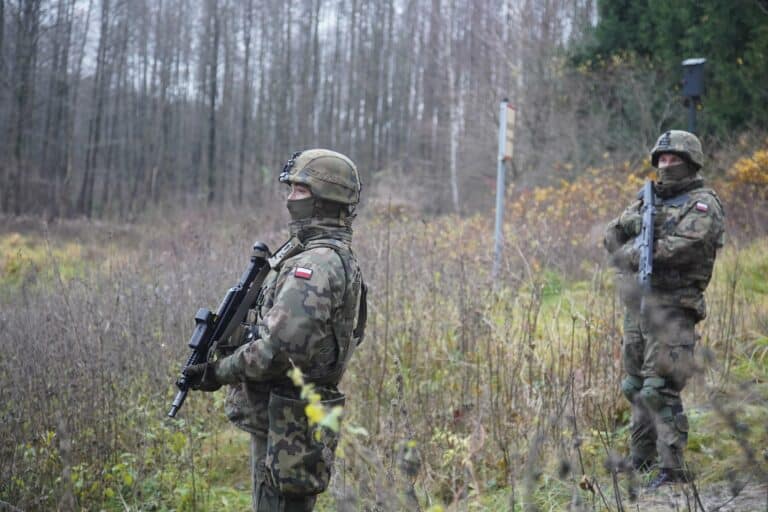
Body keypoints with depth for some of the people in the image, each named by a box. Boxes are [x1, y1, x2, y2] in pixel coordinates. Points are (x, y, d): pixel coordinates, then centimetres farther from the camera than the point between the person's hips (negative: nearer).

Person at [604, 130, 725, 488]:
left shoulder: (703, 204, -5)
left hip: (672, 307, -8)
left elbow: (682, 247, -20)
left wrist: (629, 254, -11)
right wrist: (634, 222, -10)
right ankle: (641, 459, 27)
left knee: (660, 389, -13)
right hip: (637, 304, 8)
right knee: (635, 386, 15)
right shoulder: (650, 200, 17)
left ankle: (671, 469, -9)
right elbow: (612, 236, 12)